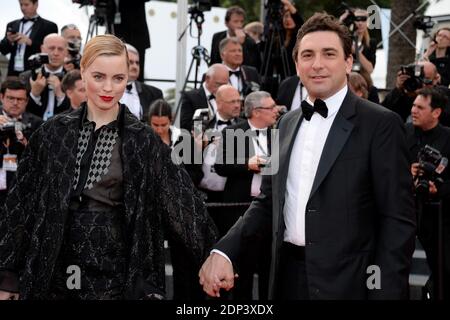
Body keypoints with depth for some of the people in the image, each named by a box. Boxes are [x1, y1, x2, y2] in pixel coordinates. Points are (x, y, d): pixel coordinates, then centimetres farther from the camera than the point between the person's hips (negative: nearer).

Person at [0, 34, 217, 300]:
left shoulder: (143, 140, 0)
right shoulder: (53, 134, 4)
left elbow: (180, 201, -2)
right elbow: (22, 203, 6)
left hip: (119, 271, -1)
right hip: (55, 270, 2)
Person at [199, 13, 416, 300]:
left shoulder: (381, 124, -7)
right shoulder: (287, 123, 12)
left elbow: (399, 219, -10)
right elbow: (269, 202, 13)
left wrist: (385, 292, -16)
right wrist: (223, 252, -2)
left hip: (345, 283, -5)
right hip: (288, 276, 5)